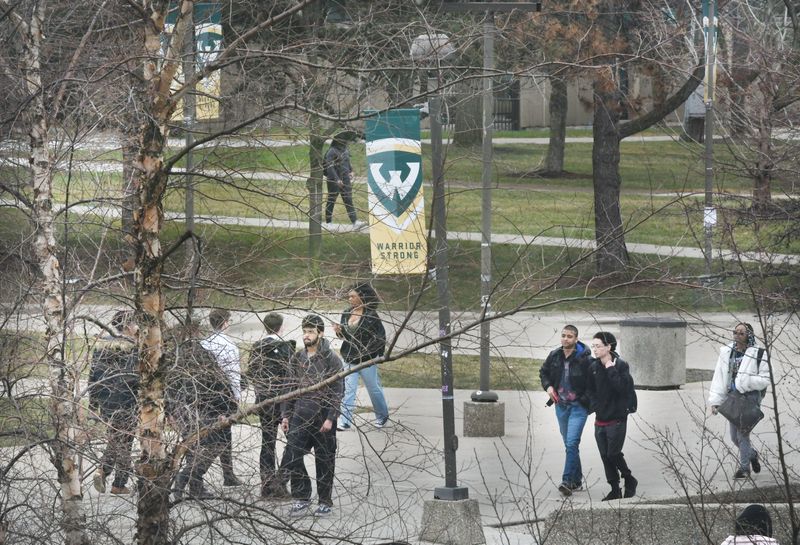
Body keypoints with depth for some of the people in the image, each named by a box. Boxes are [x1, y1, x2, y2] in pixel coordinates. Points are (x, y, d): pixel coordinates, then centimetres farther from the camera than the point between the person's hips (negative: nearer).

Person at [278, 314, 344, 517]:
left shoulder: (331, 359, -6)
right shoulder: (298, 358, 9)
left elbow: (336, 392, -9)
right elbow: (291, 388, 14)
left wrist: (330, 418, -15)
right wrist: (285, 415, 9)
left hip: (322, 418, -4)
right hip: (299, 416, 4)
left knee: (324, 461, 4)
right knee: (291, 457, -7)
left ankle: (325, 501, 16)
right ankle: (302, 498, 5)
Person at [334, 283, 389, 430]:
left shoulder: (371, 315, -13)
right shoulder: (346, 314, 4)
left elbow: (380, 336, -10)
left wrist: (367, 349, -13)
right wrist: (339, 331, -9)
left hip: (367, 359, -4)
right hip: (349, 359, 4)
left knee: (374, 388, 13)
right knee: (348, 390, -2)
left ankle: (382, 416, 32)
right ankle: (345, 421, -2)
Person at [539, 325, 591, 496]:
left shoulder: (584, 359, -15)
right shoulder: (554, 356, 1)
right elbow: (543, 372, 19)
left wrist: (587, 399, -15)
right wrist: (548, 386, 2)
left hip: (578, 406, -6)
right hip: (561, 405, 6)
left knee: (572, 443, -17)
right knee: (569, 444, 14)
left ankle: (568, 481, -20)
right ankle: (577, 480, 24)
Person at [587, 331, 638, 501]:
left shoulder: (621, 365, -10)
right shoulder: (594, 367, 6)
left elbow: (623, 386, -24)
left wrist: (611, 369, -21)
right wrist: (594, 407, 4)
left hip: (616, 418, -6)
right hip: (600, 420, 6)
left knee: (613, 454, -8)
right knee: (605, 456, 6)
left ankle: (629, 480, 16)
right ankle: (615, 490, 14)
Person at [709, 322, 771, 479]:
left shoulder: (758, 354, -8)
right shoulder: (726, 352, 4)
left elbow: (765, 380, -7)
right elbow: (719, 378, 5)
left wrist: (745, 381, -21)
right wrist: (715, 401, -1)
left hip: (750, 397, -5)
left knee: (742, 433, -8)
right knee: (734, 436, 12)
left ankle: (744, 468, 4)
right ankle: (752, 455, 39)